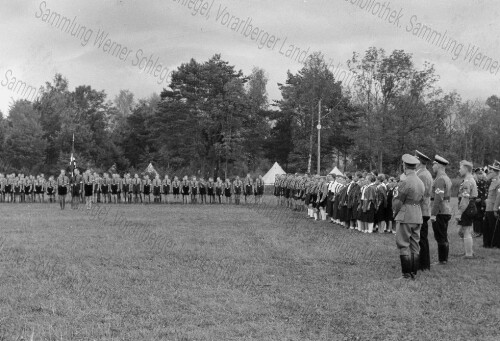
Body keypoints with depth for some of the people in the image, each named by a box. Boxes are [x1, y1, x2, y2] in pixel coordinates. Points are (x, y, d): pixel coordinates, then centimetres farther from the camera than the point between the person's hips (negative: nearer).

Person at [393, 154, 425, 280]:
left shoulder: (405, 182, -15)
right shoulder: (421, 182, 9)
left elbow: (397, 202, -10)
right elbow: (421, 200, 13)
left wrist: (396, 212, 8)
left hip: (406, 217, -8)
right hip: (418, 216, 8)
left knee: (403, 245, -2)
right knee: (415, 245, 11)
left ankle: (406, 273, -4)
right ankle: (414, 273, 14)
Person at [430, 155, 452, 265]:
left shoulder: (440, 179, -16)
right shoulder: (447, 179, 15)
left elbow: (438, 198, -23)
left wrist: (433, 214, -22)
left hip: (440, 212, -10)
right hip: (447, 210, 10)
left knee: (440, 237, -5)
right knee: (443, 237, 13)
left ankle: (442, 260, -2)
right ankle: (444, 259, 18)